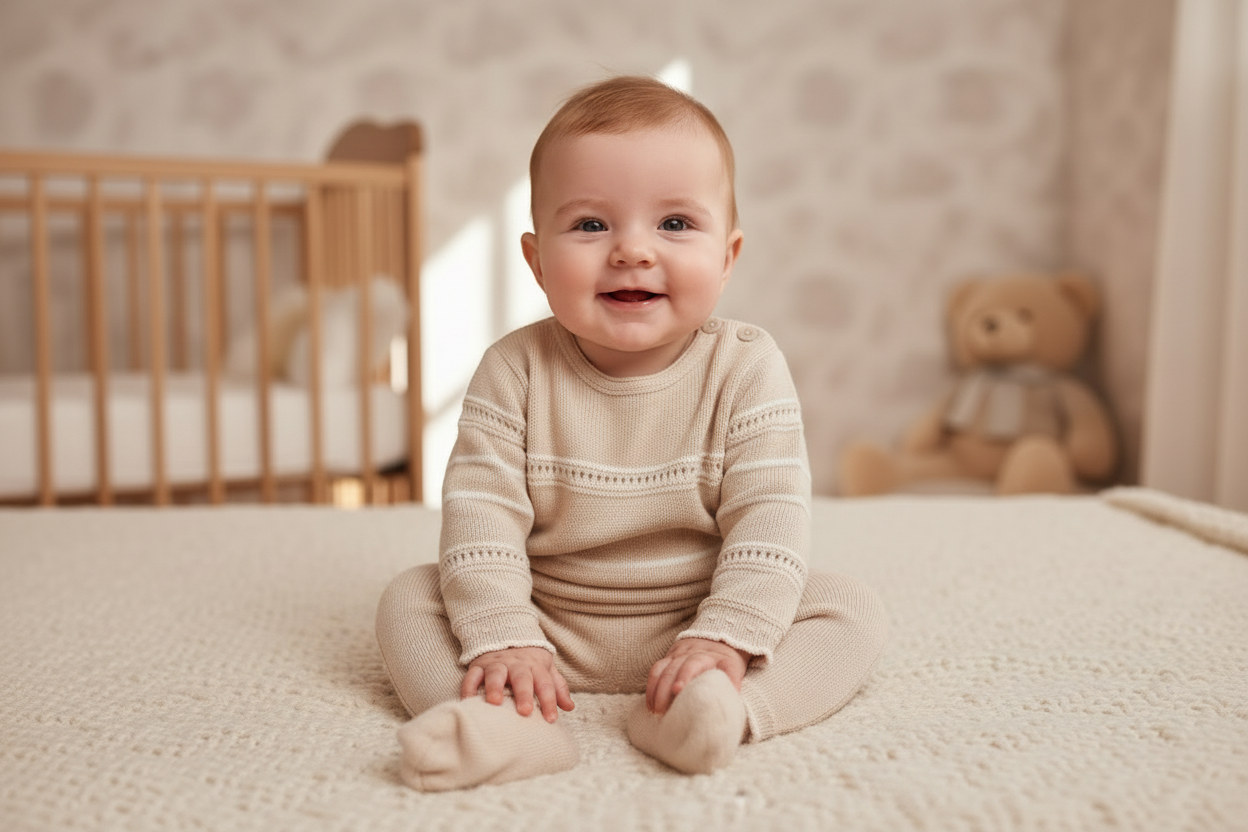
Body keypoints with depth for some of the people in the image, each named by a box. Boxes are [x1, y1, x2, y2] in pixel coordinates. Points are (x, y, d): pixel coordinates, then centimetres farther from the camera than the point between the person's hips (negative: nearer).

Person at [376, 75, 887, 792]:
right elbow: (480, 508, -15)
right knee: (410, 598, -13)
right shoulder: (515, 371, -10)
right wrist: (501, 638, -25)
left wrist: (724, 639, -27)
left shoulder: (747, 368, -12)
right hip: (550, 632, 1)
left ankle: (722, 707, -36)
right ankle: (503, 725, -35)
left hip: (697, 624, 0)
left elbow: (769, 518, -16)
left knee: (853, 609, -17)